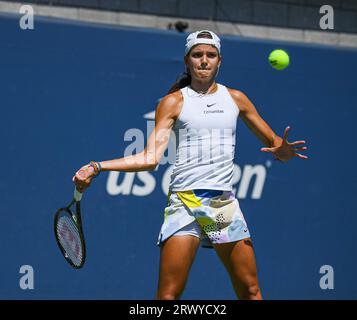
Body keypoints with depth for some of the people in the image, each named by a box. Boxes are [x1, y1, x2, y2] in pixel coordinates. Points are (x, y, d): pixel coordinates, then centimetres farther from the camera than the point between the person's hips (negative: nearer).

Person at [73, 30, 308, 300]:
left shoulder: (235, 98, 15)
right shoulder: (174, 102, 7)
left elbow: (274, 144, 18)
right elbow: (150, 158, -1)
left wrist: (283, 151, -7)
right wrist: (97, 167, -12)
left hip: (224, 203, 3)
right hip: (185, 201, -3)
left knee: (251, 291, 1)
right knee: (168, 295, -11)